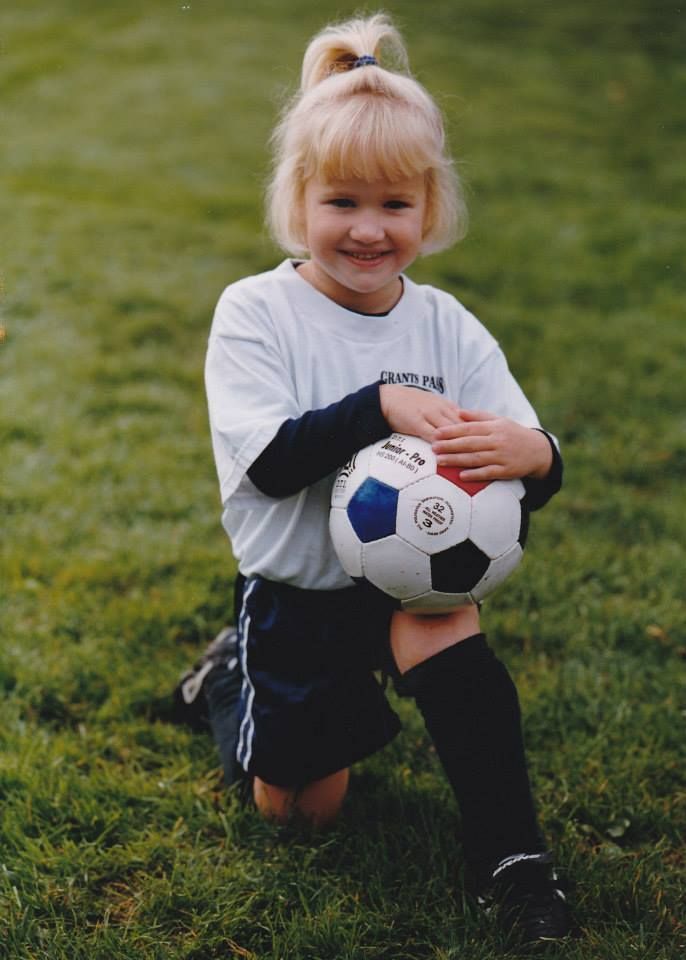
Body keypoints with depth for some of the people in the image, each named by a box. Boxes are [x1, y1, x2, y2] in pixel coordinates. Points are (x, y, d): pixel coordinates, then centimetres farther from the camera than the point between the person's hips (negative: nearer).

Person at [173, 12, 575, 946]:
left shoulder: (447, 326, -6)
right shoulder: (255, 312, -14)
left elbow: (537, 467, -12)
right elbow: (271, 462, -25)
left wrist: (530, 453, -37)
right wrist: (381, 406, -39)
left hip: (409, 567, 1)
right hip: (295, 594, -1)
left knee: (444, 627, -34)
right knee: (300, 806, 11)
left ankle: (512, 859, -19)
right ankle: (231, 679, 41)